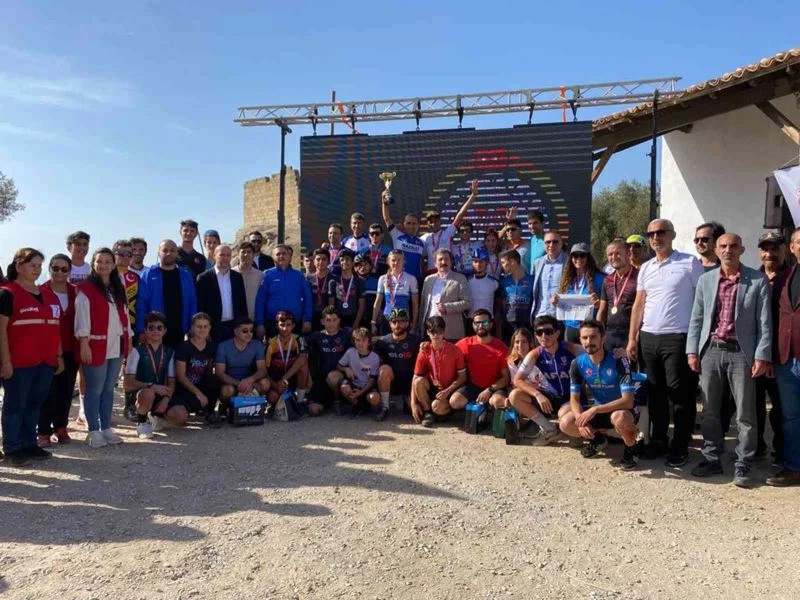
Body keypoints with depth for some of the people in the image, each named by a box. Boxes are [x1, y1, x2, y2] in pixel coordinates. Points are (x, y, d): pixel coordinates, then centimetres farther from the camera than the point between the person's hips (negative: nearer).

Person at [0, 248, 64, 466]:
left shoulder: (49, 294, 14)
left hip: (45, 361, 6)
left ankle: (29, 444, 23)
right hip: (18, 361, -6)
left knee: (34, 404, 13)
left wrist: (59, 355, 15)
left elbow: (56, 327, 17)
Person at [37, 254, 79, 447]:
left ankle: (60, 427, 26)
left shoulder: (75, 292, 6)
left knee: (66, 389, 11)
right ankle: (44, 432, 11)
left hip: (70, 349, 3)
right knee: (49, 391, 1)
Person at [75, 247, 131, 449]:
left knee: (109, 388, 11)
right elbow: (82, 317, -10)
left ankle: (106, 428, 19)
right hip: (96, 346, -6)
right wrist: (84, 344, -15)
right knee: (95, 390, 0)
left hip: (116, 346, 6)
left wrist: (128, 338, 12)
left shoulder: (118, 289, 15)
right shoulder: (86, 289, -5)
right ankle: (94, 431, 8)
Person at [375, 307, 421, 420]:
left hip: (409, 381, 0)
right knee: (384, 369, -32)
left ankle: (405, 399, 18)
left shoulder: (415, 340, -4)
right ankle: (384, 407, -17)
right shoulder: (383, 341, -3)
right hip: (391, 382, 0)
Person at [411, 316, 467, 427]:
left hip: (449, 390, -3)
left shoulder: (454, 350, -12)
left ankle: (446, 410, 4)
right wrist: (414, 403, -14)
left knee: (437, 407, -33)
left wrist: (447, 391, -20)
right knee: (419, 381, -29)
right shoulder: (424, 351, -7)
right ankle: (427, 413, -8)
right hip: (432, 388, 3)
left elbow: (462, 377, -7)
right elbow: (415, 377, -7)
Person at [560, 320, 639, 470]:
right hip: (598, 410, 4)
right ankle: (598, 437, 13)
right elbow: (574, 399, -8)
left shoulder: (619, 362, -25)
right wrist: (581, 421, -28)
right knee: (565, 423, -19)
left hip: (623, 410, -4)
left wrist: (594, 410, -35)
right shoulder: (578, 363, -11)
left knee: (619, 417, -40)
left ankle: (631, 448, -6)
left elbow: (628, 401, -29)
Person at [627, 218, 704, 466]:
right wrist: (632, 339, 10)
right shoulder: (646, 268, 13)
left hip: (678, 337, -5)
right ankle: (658, 440, 24)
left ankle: (680, 446, 11)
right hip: (648, 337, 5)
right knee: (655, 392, 12)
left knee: (680, 393, -1)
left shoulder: (690, 263, -2)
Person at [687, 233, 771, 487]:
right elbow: (696, 318, 8)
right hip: (710, 351, 3)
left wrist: (762, 356, -8)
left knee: (745, 414, 3)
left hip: (741, 353, -2)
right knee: (710, 411, 11)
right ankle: (711, 459, 23)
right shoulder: (705, 280, 7)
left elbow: (764, 322, -2)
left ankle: (742, 467, 15)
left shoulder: (758, 281, 0)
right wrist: (692, 350, 2)